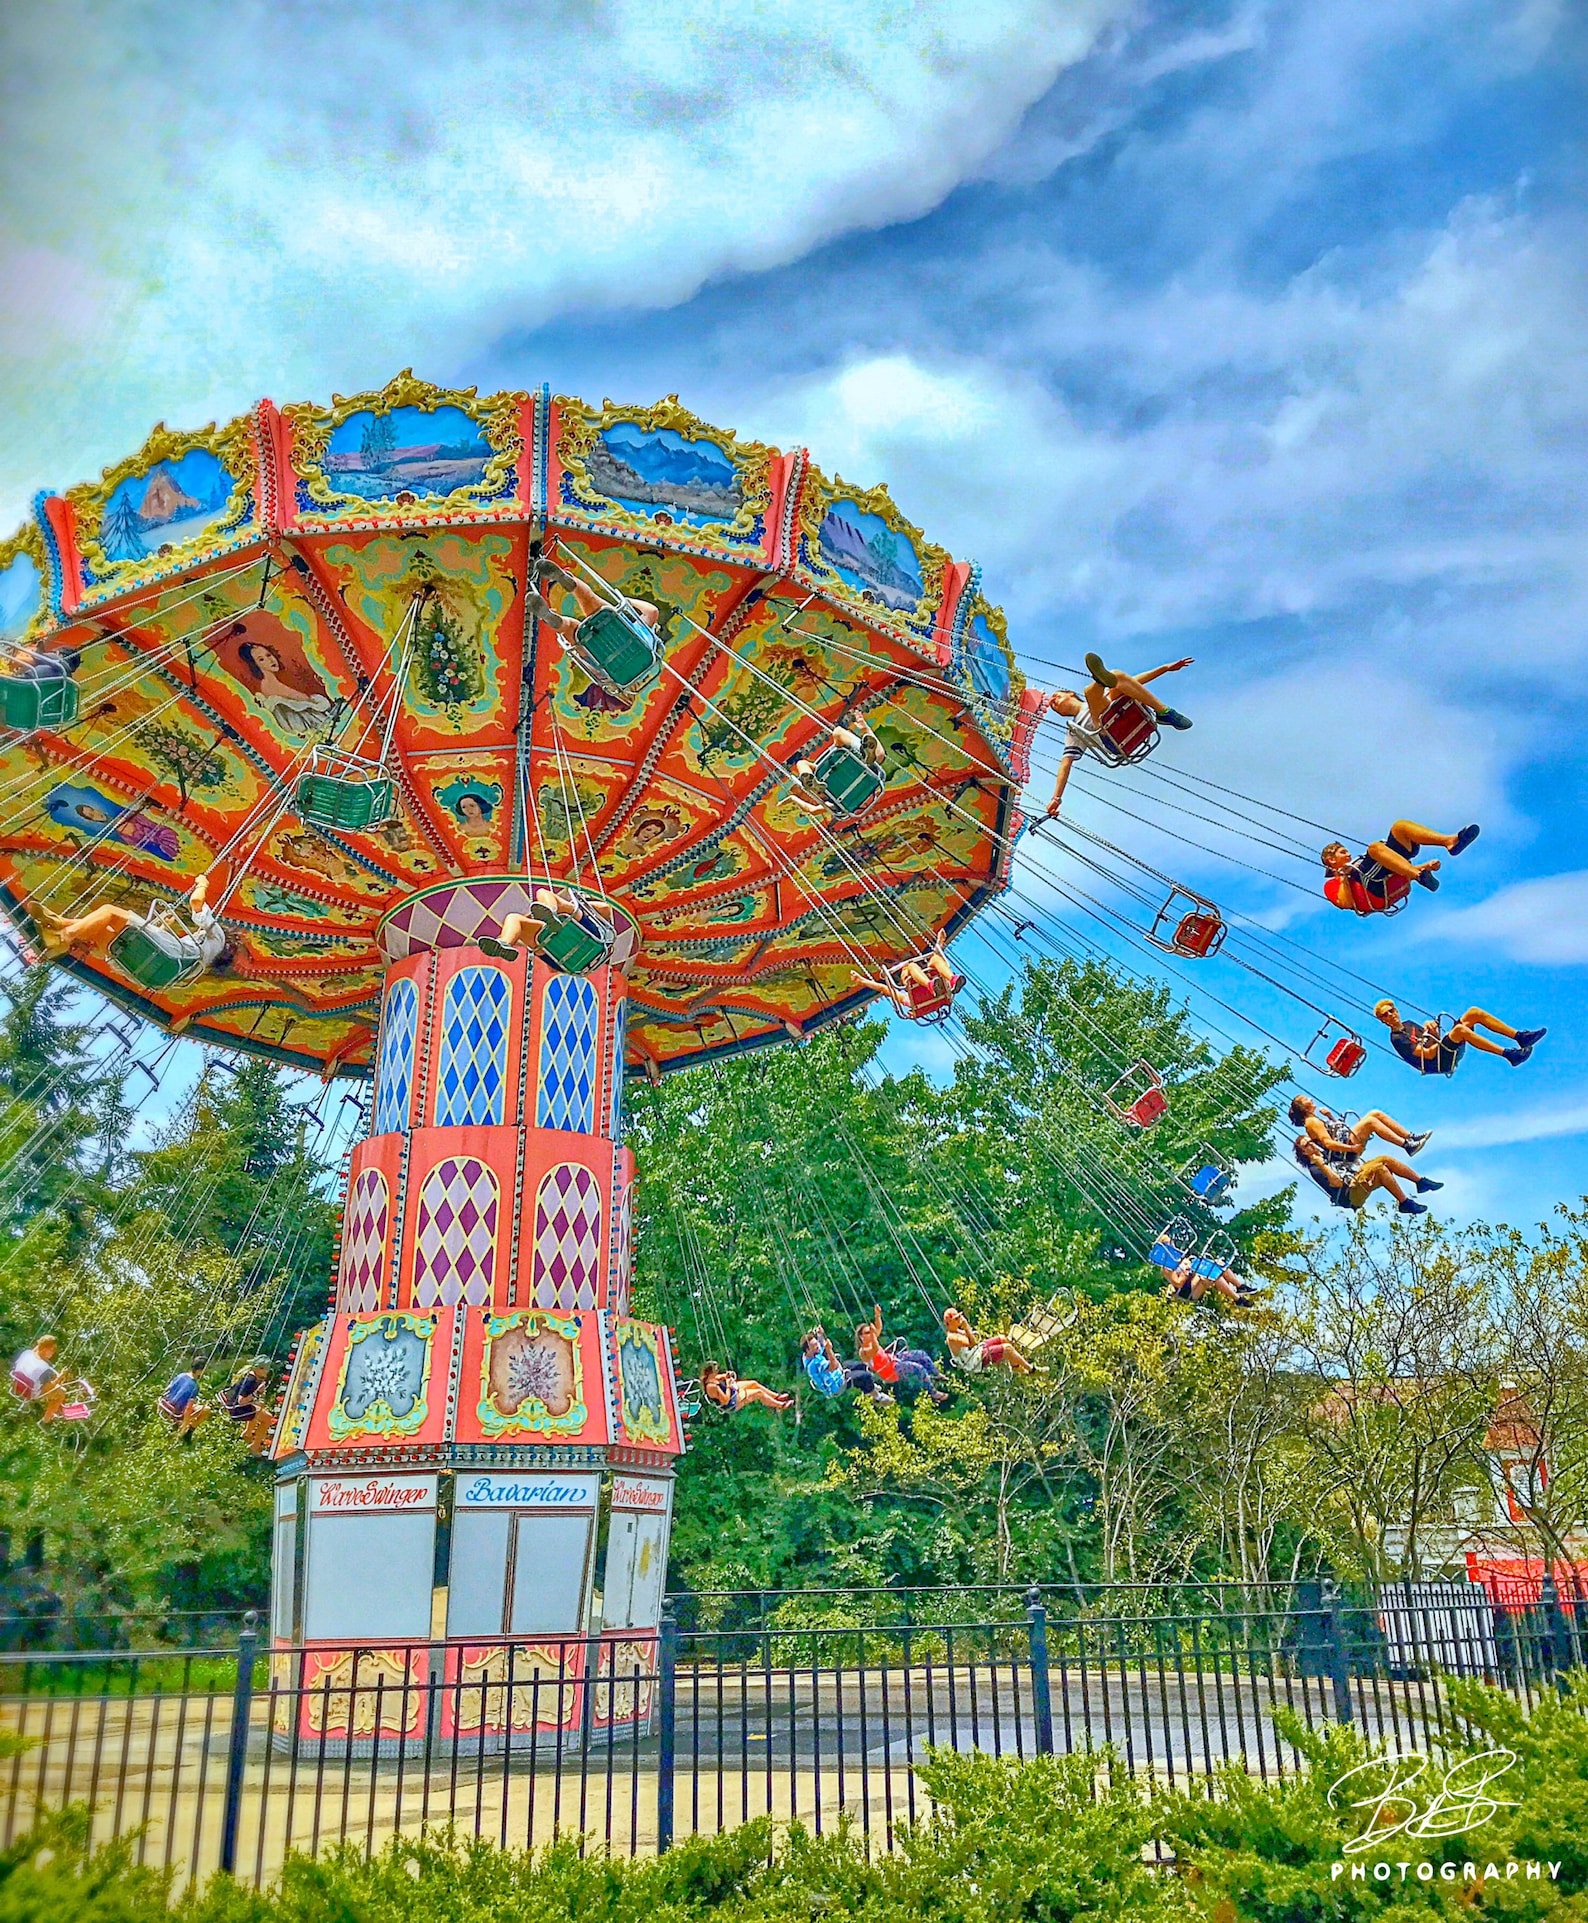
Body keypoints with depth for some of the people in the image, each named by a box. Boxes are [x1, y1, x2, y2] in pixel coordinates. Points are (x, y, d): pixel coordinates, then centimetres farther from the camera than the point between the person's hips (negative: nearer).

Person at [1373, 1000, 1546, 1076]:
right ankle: (1508, 1055, -37)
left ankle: (1520, 1036, -9)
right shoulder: (1397, 1039, -7)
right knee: (1460, 1029, -35)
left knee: (1474, 1012, -3)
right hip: (1440, 1062, -9)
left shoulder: (1408, 1025, 23)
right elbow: (1429, 1054, -14)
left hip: (1451, 1051, 9)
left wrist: (1431, 1026, -2)